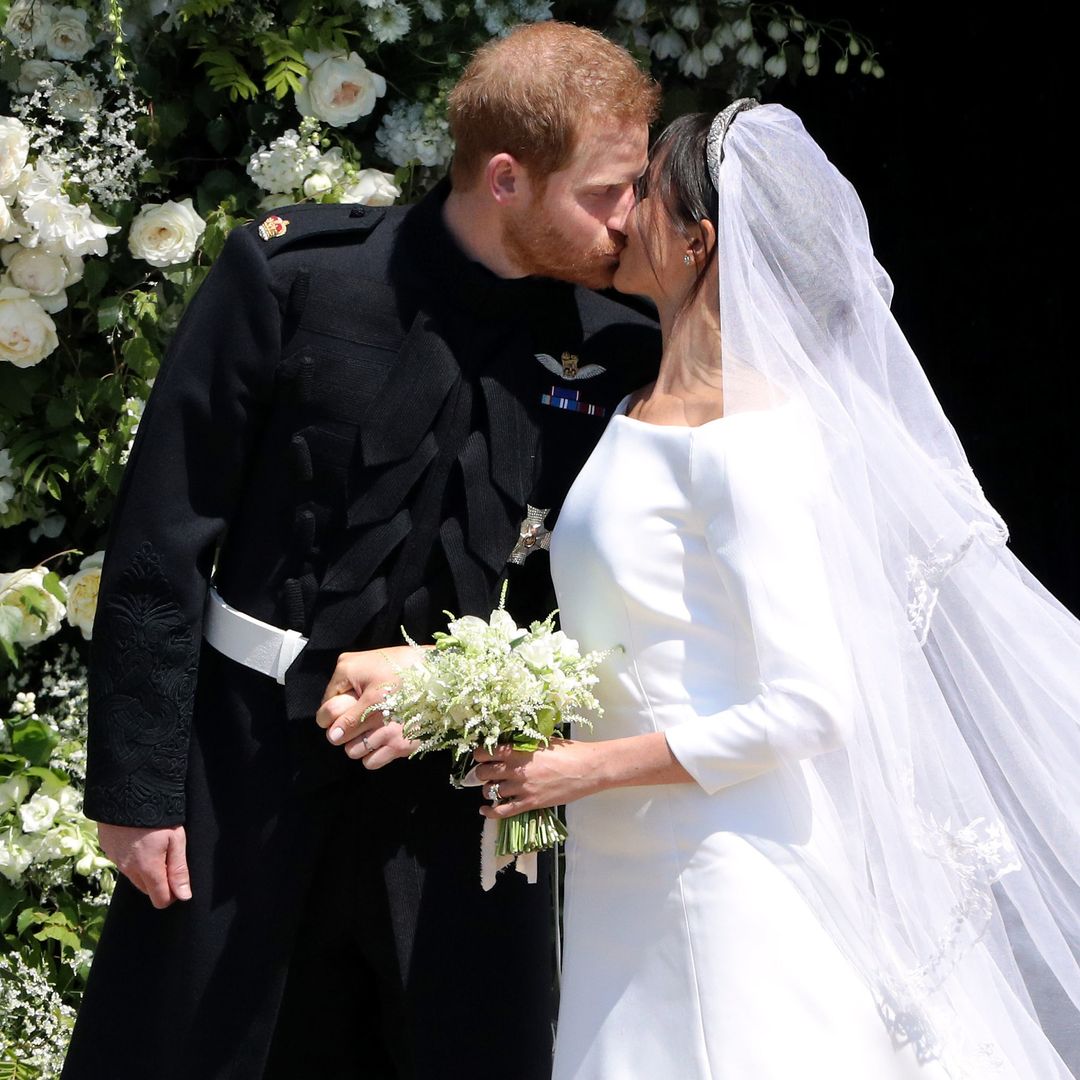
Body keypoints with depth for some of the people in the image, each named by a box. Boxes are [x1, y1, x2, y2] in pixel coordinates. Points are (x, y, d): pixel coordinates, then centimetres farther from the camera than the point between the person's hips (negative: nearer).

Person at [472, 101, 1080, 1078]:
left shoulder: (745, 442, -18)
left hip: (729, 878, -8)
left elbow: (808, 705, -22)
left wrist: (591, 768, -16)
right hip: (631, 874, 8)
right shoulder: (644, 413, 9)